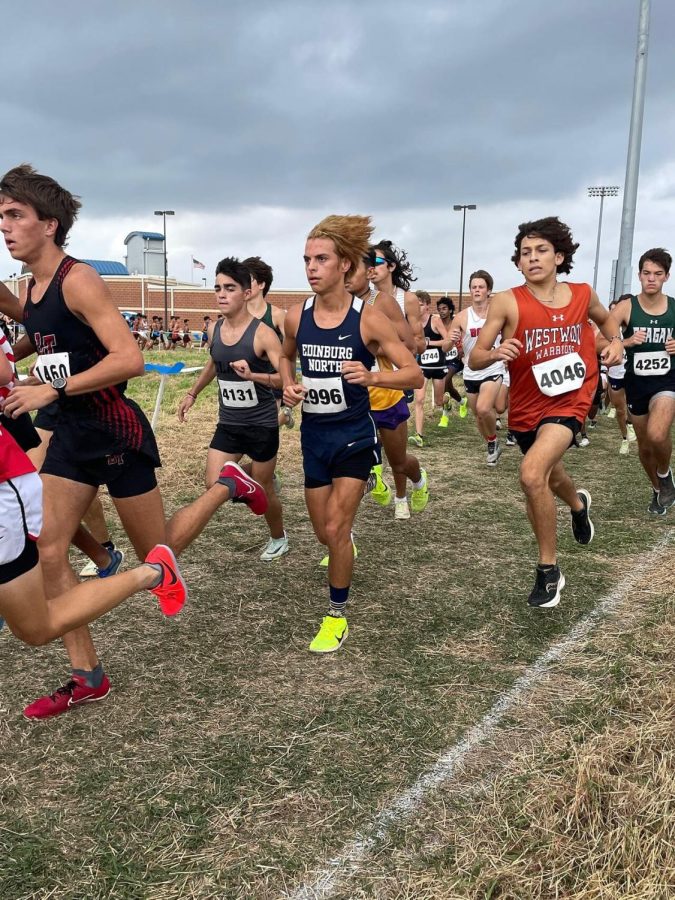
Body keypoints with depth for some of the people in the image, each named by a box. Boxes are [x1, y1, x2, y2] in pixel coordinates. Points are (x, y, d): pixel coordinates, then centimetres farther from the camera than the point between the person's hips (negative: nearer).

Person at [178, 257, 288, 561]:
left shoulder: (262, 333, -19)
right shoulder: (214, 329, 1)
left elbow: (287, 377, -25)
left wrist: (253, 375, -39)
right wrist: (193, 393, 23)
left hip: (262, 425, -5)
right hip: (228, 423, 5)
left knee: (263, 489, 9)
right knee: (213, 485, -8)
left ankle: (279, 539, 35)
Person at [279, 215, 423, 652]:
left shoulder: (369, 318, -15)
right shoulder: (297, 316, -4)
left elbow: (415, 374, -13)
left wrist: (372, 377, -31)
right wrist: (289, 385, -4)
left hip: (354, 435, -4)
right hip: (314, 435, 4)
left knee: (336, 530, -7)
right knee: (325, 533, 14)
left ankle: (338, 616, 15)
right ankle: (345, 546, 53)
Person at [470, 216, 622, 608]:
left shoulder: (583, 294, -4)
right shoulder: (507, 302, -13)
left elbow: (605, 317, 20)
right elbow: (475, 359, -13)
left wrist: (616, 342, 1)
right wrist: (496, 353, -34)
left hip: (571, 399, -2)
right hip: (527, 406, 2)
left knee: (532, 474, -26)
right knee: (551, 478, 26)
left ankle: (549, 570, -8)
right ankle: (579, 503, 66)